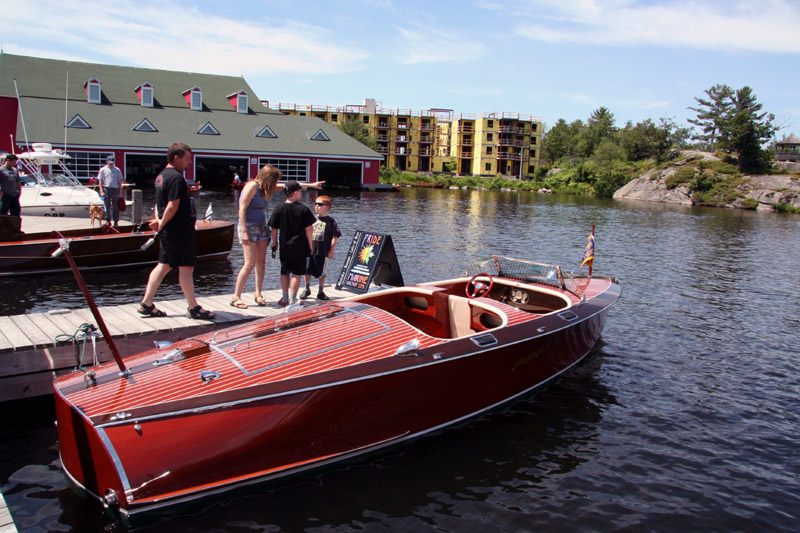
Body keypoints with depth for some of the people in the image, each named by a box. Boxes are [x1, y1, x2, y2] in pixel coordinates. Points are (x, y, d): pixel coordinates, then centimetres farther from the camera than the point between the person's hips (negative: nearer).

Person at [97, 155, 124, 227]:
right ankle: (108, 221, 9)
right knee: (107, 206, 3)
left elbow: (120, 181, 11)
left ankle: (116, 221, 6)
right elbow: (100, 181, 5)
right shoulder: (103, 170, 7)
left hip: (115, 189, 0)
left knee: (115, 206, 1)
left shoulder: (117, 170, 9)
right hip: (106, 189, 0)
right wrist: (101, 191, -6)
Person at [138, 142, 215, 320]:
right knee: (186, 268, -3)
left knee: (164, 265, 14)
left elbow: (161, 203, 18)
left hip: (168, 230, 10)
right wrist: (161, 224, -12)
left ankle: (146, 303, 18)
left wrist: (159, 221, 4)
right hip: (179, 230, -10)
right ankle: (193, 308, 5)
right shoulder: (176, 177, -17)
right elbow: (173, 206, -22)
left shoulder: (161, 176, 16)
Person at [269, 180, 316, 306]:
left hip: (285, 246, 3)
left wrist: (274, 242, 15)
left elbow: (274, 228, 2)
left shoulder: (279, 209, -1)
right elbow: (308, 229, -6)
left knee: (284, 272, 15)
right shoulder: (303, 209, -8)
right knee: (296, 273, 3)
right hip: (300, 246, -3)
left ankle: (285, 299, 20)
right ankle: (293, 300, 5)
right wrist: (310, 245, 3)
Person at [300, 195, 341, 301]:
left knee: (322, 273, 5)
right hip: (310, 250, 3)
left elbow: (335, 236, -2)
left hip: (323, 251, -3)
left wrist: (331, 251, -6)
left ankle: (321, 292, 19)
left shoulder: (330, 221, -3)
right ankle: (307, 290, 26)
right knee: (307, 271, 8)